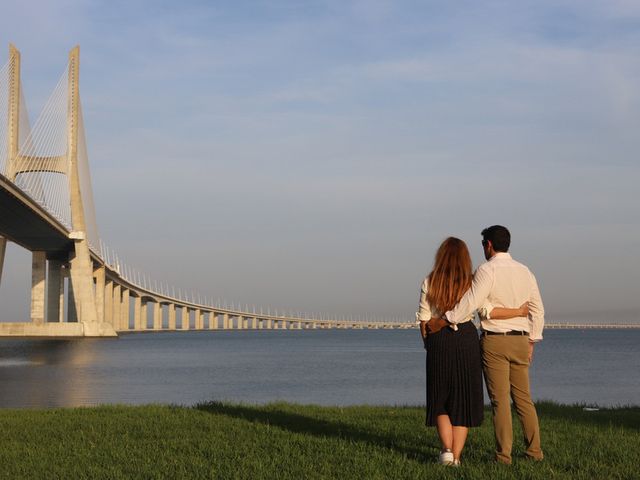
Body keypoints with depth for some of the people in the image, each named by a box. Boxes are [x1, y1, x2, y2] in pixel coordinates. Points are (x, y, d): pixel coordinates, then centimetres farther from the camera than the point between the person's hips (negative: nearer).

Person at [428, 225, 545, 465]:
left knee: (500, 400, -3)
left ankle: (504, 455, -1)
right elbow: (538, 310, 15)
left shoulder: (487, 270, -10)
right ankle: (534, 450, 13)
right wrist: (531, 342, 20)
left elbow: (471, 302, -20)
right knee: (523, 398, 12)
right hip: (520, 341, 6)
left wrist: (443, 321, -14)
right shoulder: (525, 271, 11)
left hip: (494, 340, -6)